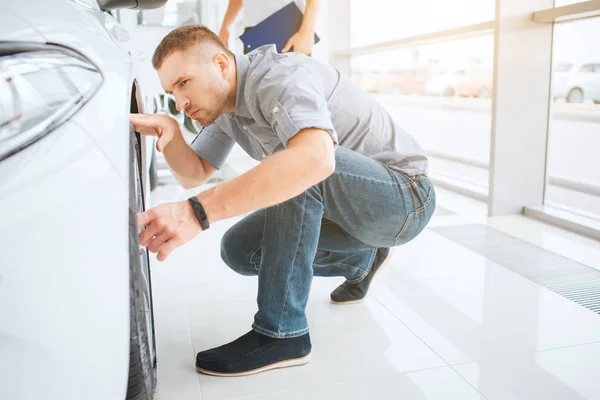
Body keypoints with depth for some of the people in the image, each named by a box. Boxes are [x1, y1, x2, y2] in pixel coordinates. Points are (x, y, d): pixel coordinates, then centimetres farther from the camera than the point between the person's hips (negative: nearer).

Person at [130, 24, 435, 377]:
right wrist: (169, 133, -15)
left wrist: (198, 212, -51)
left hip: (405, 196, -9)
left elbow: (316, 158, -47)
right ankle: (361, 261, 19)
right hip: (354, 203, 9)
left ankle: (282, 332, -22)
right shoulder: (223, 102, 2)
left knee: (297, 167, -35)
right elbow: (195, 175, 7)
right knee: (239, 250, 1)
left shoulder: (280, 76, -26)